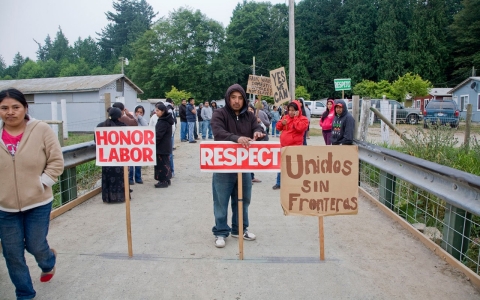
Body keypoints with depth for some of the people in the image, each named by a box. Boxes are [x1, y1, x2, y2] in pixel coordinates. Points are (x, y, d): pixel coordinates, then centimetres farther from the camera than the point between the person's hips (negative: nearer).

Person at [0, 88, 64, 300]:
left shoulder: (41, 130, -9)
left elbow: (56, 162, -8)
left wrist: (41, 184, -13)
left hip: (38, 203, -3)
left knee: (35, 246, 8)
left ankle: (48, 262, 46)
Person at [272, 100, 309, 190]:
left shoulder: (303, 119, -5)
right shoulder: (286, 117, 13)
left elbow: (300, 128, -23)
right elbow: (278, 127, 16)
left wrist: (295, 118, -15)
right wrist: (282, 122, -5)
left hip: (295, 146, -6)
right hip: (284, 145, 6)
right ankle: (279, 183, 24)